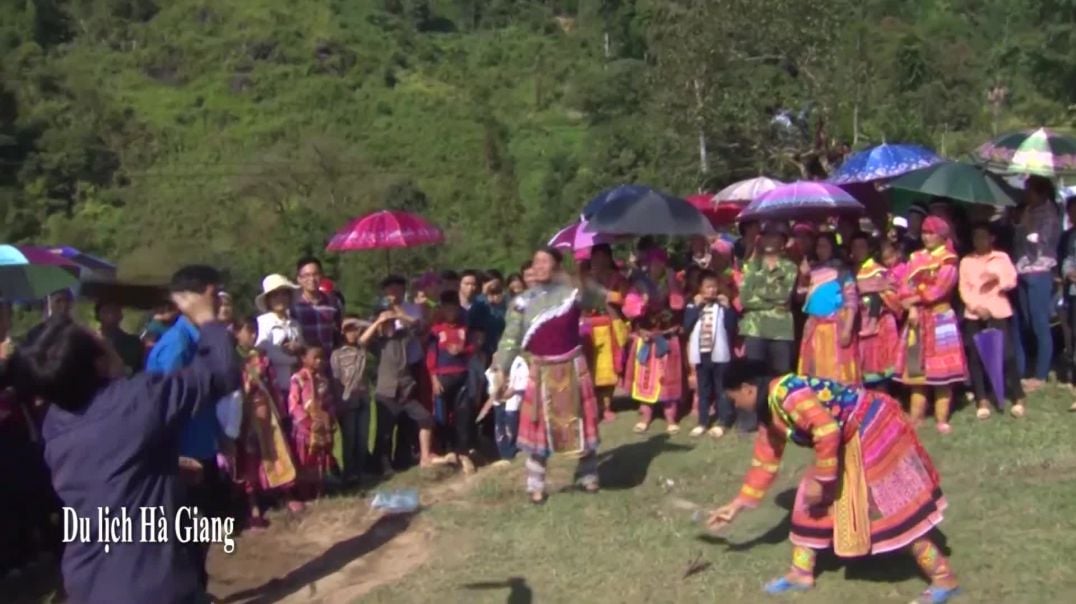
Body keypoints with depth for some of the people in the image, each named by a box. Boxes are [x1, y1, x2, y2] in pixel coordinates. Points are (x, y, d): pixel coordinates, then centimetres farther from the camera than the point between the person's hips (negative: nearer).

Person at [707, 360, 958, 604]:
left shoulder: (785, 392, -24)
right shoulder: (770, 410, 8)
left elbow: (827, 430, -30)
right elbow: (765, 461, 17)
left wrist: (821, 480, -20)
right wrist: (738, 504, 22)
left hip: (873, 430, -10)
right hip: (850, 442, 10)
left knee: (893, 507, -7)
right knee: (812, 498, 11)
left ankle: (944, 579, 3)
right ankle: (802, 572, 19)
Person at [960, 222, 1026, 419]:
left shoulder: (1002, 257, 7)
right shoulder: (966, 261, 9)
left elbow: (1012, 282, -1)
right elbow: (963, 289, 2)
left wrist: (998, 279, -21)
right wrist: (976, 306, -13)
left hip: (998, 312, -2)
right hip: (973, 314, 2)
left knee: (1006, 353, -8)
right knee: (975, 356, -1)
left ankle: (1018, 398, 0)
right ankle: (983, 400, 5)